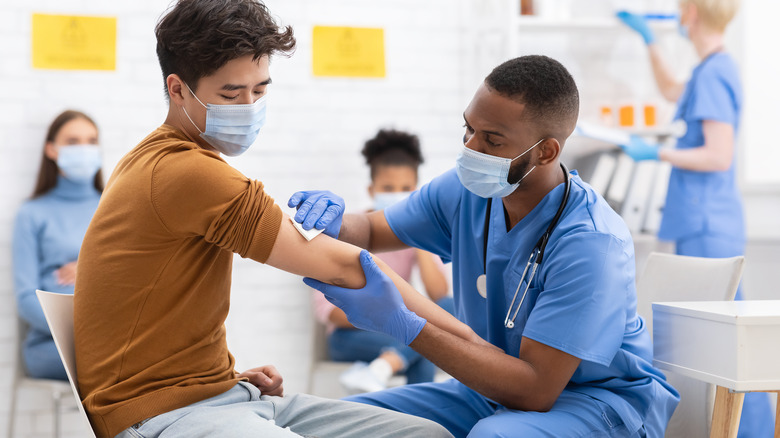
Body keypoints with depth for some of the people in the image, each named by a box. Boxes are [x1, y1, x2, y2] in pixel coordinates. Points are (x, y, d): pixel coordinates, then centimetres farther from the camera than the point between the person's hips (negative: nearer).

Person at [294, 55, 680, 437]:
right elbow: (368, 230, 11)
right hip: (497, 385, 6)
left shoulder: (590, 242, -27)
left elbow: (534, 390, -31)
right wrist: (332, 223, -16)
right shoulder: (467, 189, -6)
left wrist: (404, 325, -35)